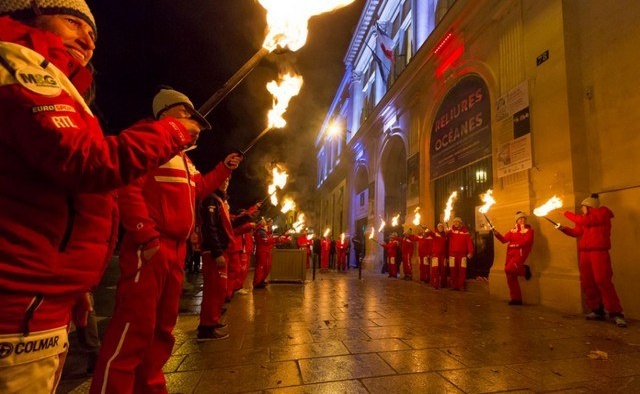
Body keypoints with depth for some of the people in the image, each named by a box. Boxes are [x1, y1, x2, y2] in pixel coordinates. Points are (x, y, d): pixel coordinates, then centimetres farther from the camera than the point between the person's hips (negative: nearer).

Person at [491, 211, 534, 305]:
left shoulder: (529, 230, 3)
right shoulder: (512, 230, 14)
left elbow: (526, 242, -13)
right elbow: (504, 239, 2)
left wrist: (515, 244, -17)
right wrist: (495, 232, -9)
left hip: (520, 254, -5)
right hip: (510, 254, 6)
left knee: (508, 269, -28)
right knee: (511, 278, 5)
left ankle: (524, 270, 3)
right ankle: (516, 299, 14)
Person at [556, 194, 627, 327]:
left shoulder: (602, 213, -2)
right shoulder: (586, 219, 19)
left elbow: (584, 221, -15)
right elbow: (577, 232, 14)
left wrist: (567, 213, -7)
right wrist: (564, 228, 1)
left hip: (598, 252, -7)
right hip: (584, 253, 8)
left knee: (602, 281, -15)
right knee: (587, 283, 4)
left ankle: (616, 313, -10)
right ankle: (597, 311, 10)